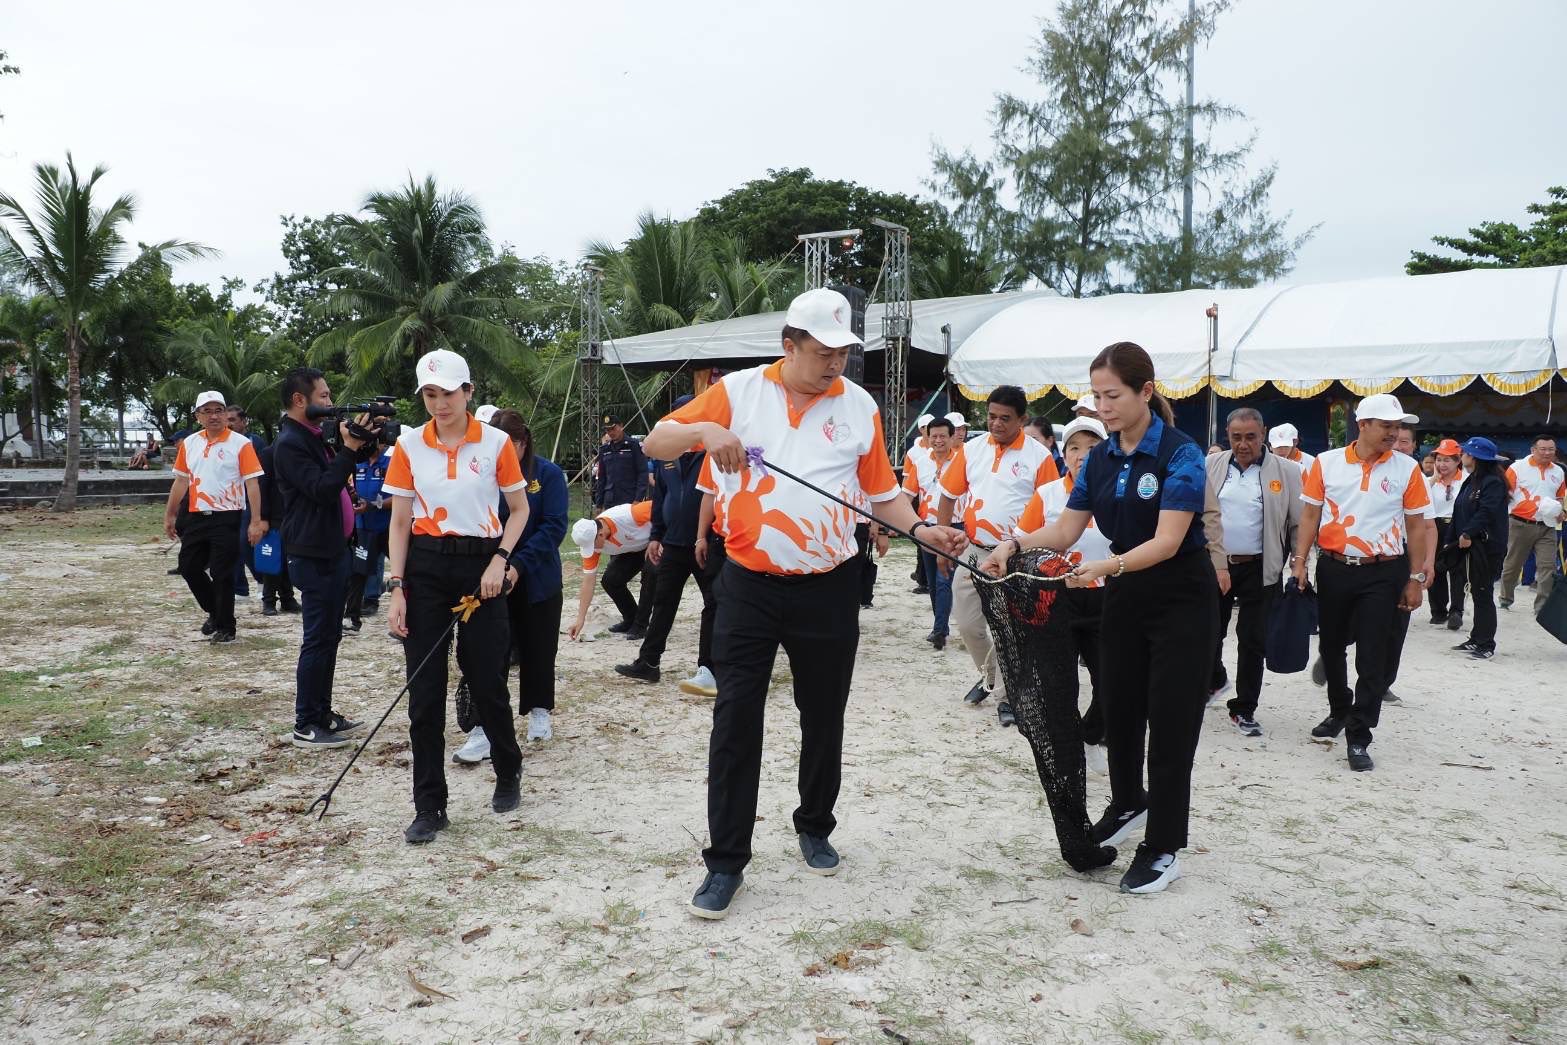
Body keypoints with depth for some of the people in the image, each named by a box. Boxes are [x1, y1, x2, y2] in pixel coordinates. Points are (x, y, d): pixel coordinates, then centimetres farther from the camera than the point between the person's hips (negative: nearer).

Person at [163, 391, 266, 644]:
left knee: (222, 574, -1)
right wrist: (170, 515, 15)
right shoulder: (189, 443, 8)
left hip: (227, 518, -5)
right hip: (196, 517, 5)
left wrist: (256, 521, -16)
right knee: (189, 567, 9)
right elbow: (181, 481, 15)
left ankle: (226, 627, 12)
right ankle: (215, 611, 30)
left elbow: (252, 484, -10)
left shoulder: (241, 444, -7)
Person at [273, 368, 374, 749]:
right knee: (318, 638, -5)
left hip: (333, 549, 10)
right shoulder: (289, 443, -15)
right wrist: (349, 448, -24)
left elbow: (339, 474, 22)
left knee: (330, 635, 15)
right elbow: (322, 489, -24)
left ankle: (322, 713, 24)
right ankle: (306, 725, 2)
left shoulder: (315, 437, 14)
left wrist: (366, 439, 6)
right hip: (314, 556, -10)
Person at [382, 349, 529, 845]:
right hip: (426, 567, 2)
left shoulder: (495, 442, -2)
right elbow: (400, 521, 4)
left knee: (487, 685, 4)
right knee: (424, 692, 1)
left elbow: (520, 509, 6)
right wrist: (397, 589, -3)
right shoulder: (409, 445, 2)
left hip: (481, 567, -1)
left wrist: (500, 559, -9)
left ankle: (509, 773, 31)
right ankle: (429, 807, 12)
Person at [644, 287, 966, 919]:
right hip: (750, 585, -1)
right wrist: (702, 430, -23)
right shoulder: (738, 391, -2)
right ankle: (726, 860, 11)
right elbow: (656, 444, -3)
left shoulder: (859, 406, 3)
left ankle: (815, 829, 35)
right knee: (735, 723, 0)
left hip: (829, 588, 2)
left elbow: (881, 491, 10)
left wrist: (921, 529, -8)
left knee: (824, 718, 13)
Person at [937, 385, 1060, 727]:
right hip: (972, 551, 4)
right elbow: (948, 496, 10)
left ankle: (1006, 694, 15)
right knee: (967, 624, 10)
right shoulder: (971, 450, 4)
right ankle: (989, 676, 35)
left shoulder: (1039, 456, -6)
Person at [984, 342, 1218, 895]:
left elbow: (1167, 541, -26)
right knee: (1119, 706, 15)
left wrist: (1108, 565, -41)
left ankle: (1163, 848, 11)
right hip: (1125, 597, 6)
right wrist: (1014, 545, -16)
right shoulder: (1099, 459, 2)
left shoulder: (1180, 454, -17)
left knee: (1171, 720, -1)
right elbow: (1066, 528, 2)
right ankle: (1128, 805, 40)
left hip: (1181, 599, -6)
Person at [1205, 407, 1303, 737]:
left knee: (1252, 640, 4)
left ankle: (1244, 709, 16)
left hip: (1258, 569, -2)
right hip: (1214, 565, 2)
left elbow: (1298, 523, 0)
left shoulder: (1285, 472, -3)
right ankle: (1214, 679, 41)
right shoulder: (1212, 466, 2)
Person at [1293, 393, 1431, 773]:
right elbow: (1310, 515, 4)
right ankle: (1339, 710, 39)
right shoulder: (1327, 463, -1)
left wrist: (1416, 579, 0)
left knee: (1372, 660, -1)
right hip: (1334, 569, 2)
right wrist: (1300, 562, -3)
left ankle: (1358, 737, 6)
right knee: (1331, 647, 16)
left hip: (1383, 574, -2)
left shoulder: (1407, 468, -2)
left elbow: (1416, 526, 2)